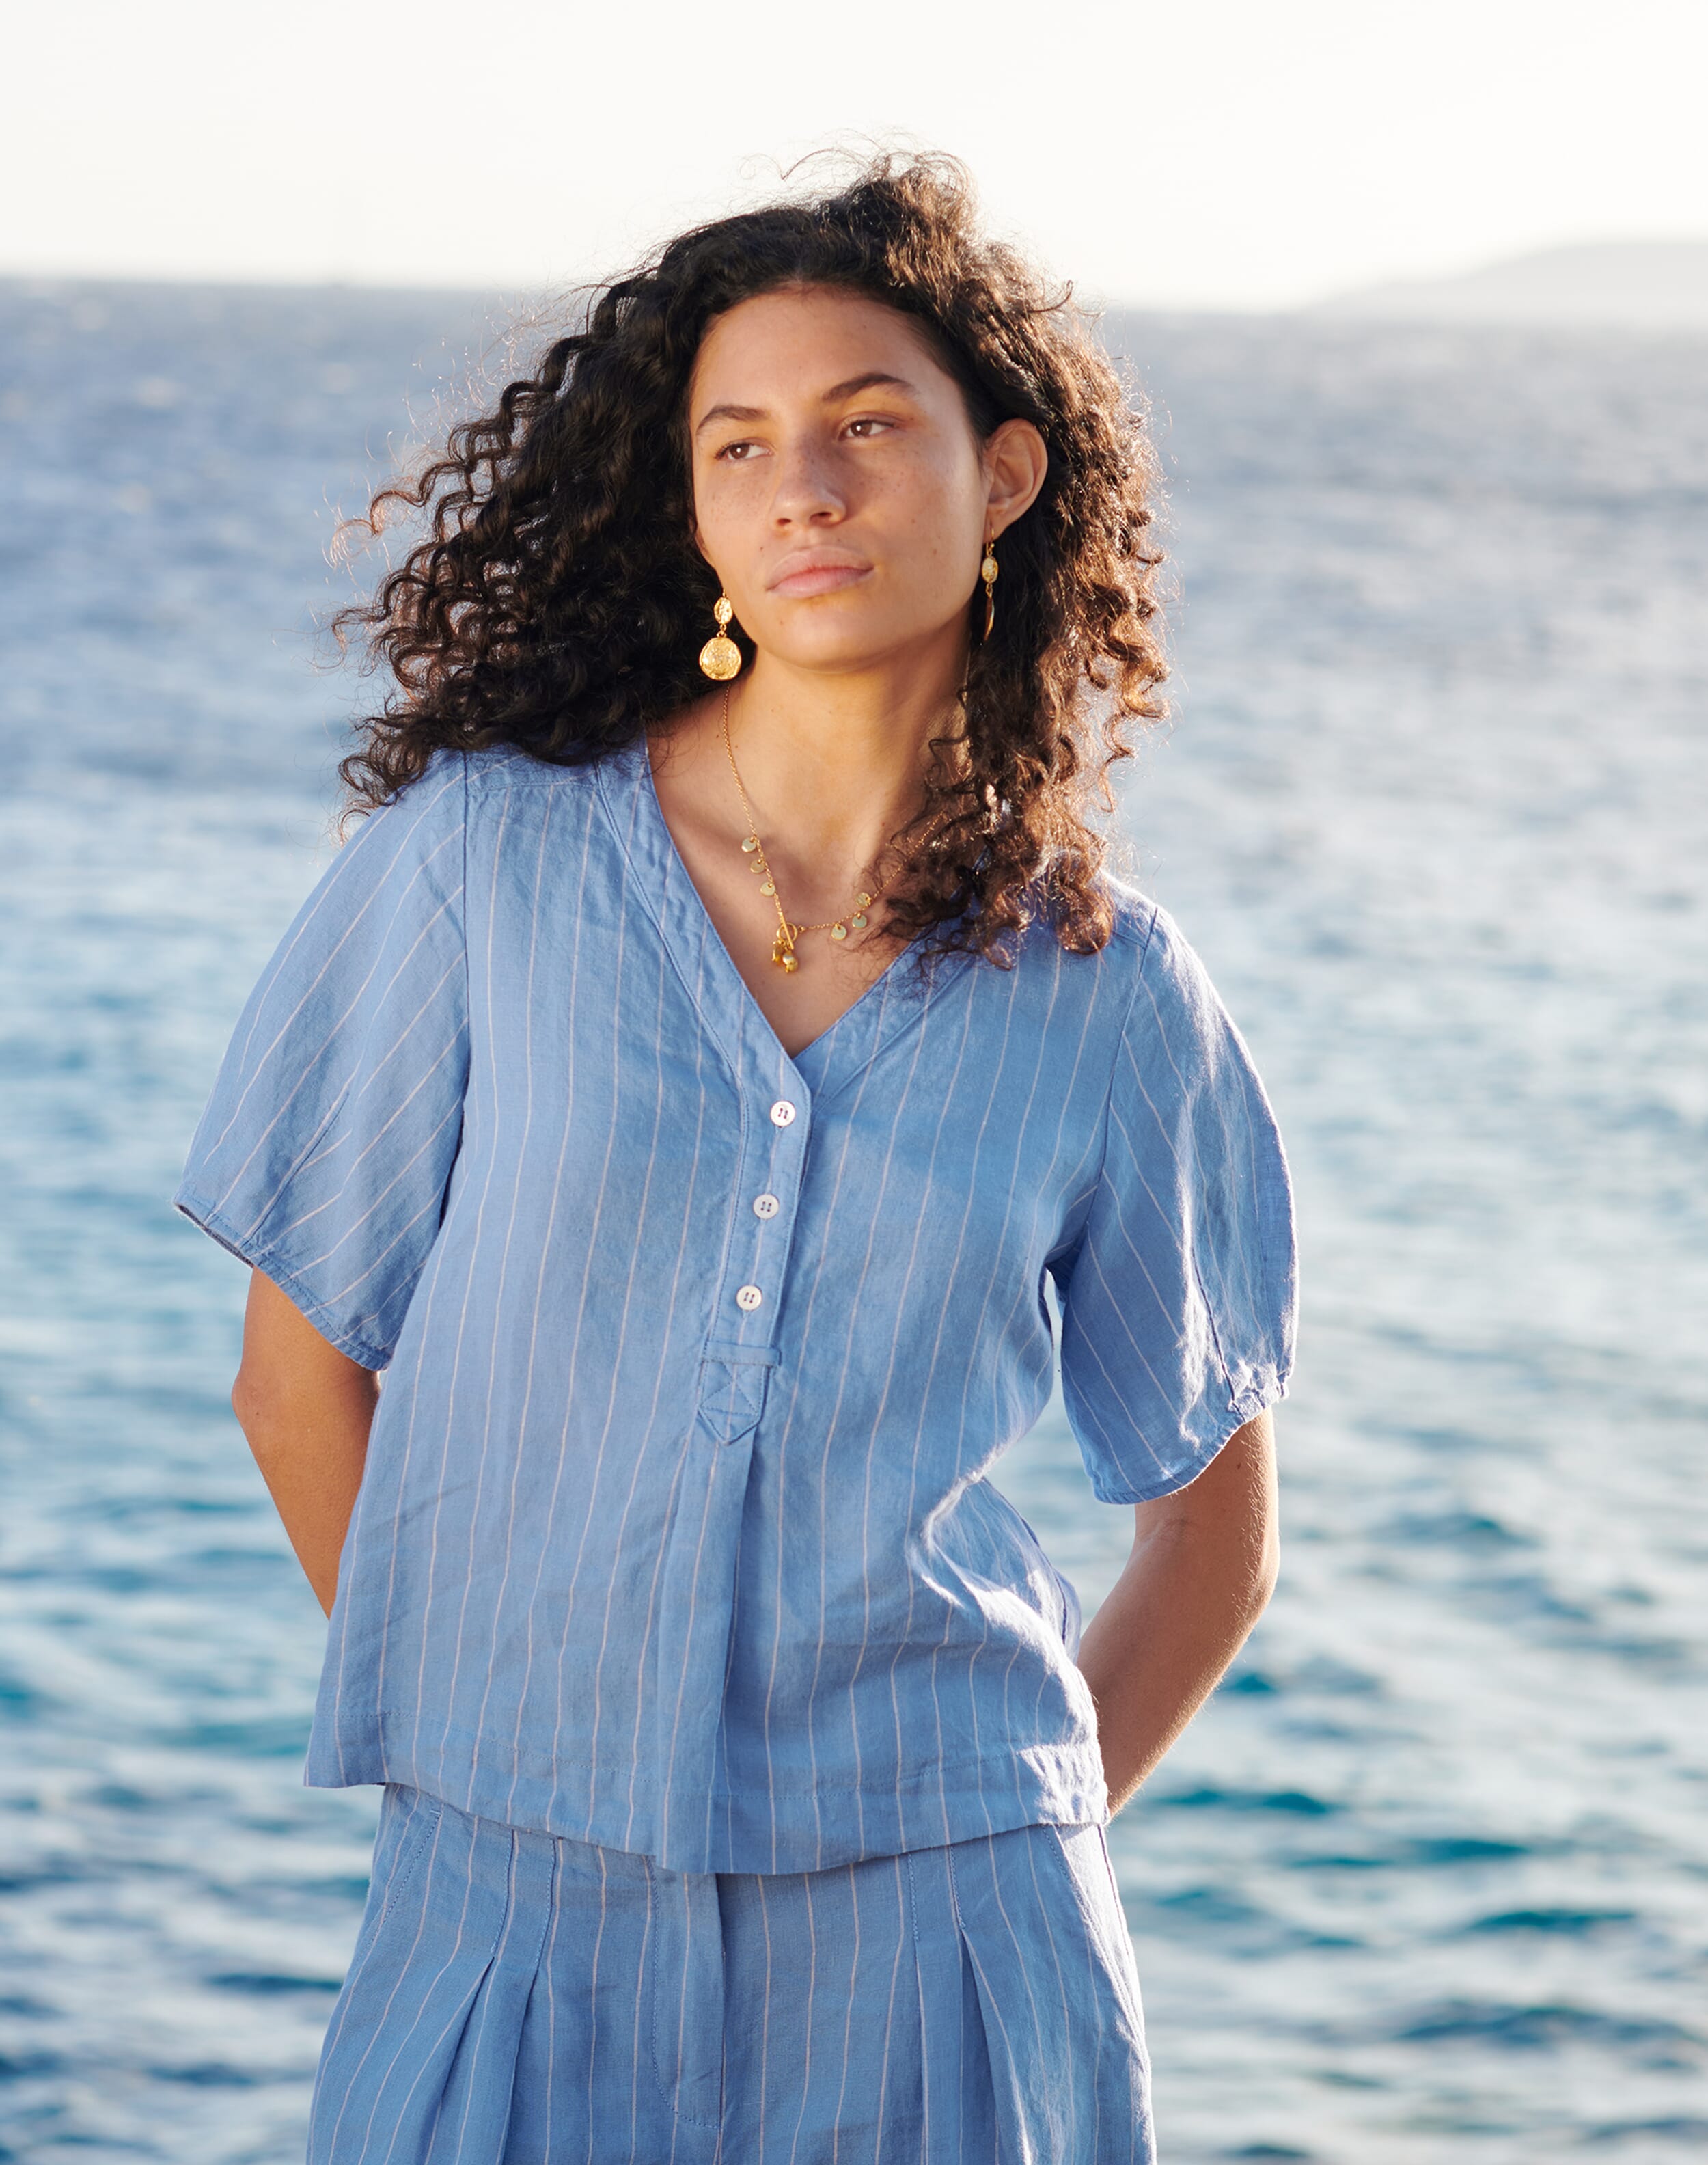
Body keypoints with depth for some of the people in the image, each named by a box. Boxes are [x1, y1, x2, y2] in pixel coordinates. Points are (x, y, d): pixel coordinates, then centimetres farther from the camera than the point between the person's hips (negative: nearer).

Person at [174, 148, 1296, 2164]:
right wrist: (476, 1731, 6)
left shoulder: (1106, 998, 1)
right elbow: (302, 1371, 5)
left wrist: (1014, 1849, 5)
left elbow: (1215, 1527, 12)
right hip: (517, 1900, 0)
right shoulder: (479, 858, -2)